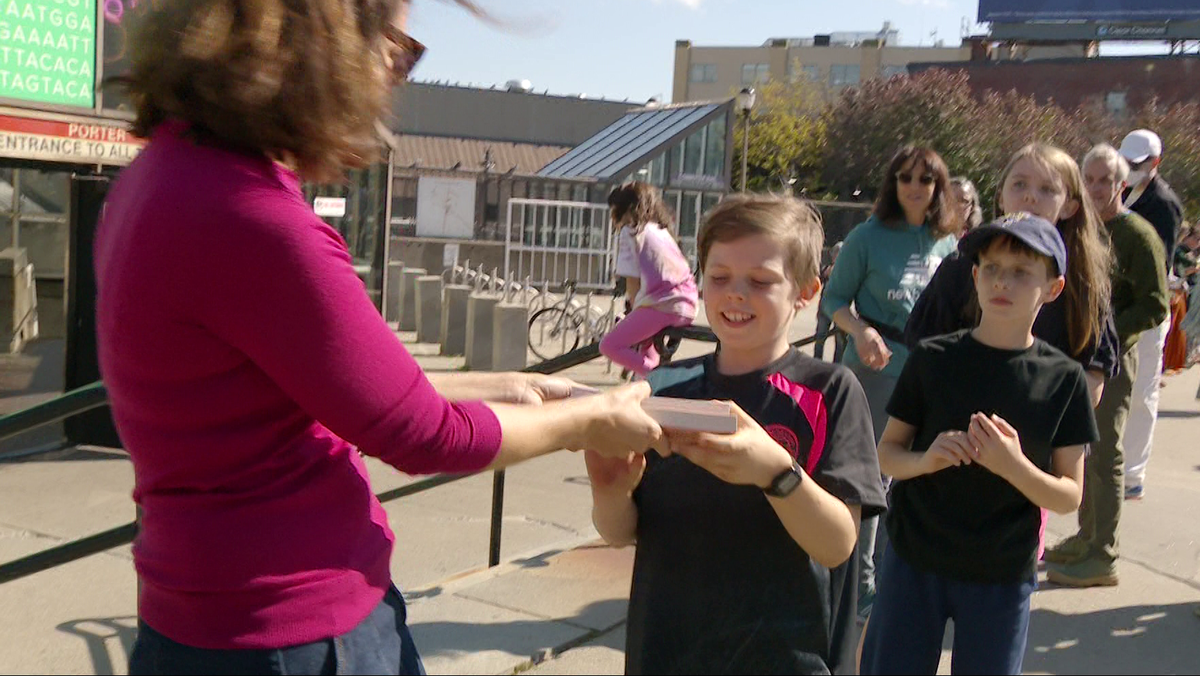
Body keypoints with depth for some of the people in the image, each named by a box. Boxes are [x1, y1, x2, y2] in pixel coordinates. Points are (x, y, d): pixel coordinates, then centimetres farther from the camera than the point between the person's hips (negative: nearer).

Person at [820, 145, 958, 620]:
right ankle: (861, 581, 11)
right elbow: (834, 300, -3)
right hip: (874, 368, -4)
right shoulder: (869, 236, -5)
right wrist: (860, 330, -21)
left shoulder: (947, 244, 6)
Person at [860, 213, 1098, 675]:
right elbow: (886, 454, 1)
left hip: (1003, 576, 0)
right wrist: (926, 459, -20)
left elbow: (1069, 497, -3)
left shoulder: (1063, 379, -5)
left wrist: (1014, 466, -22)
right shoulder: (933, 359, -5)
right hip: (915, 562, 0)